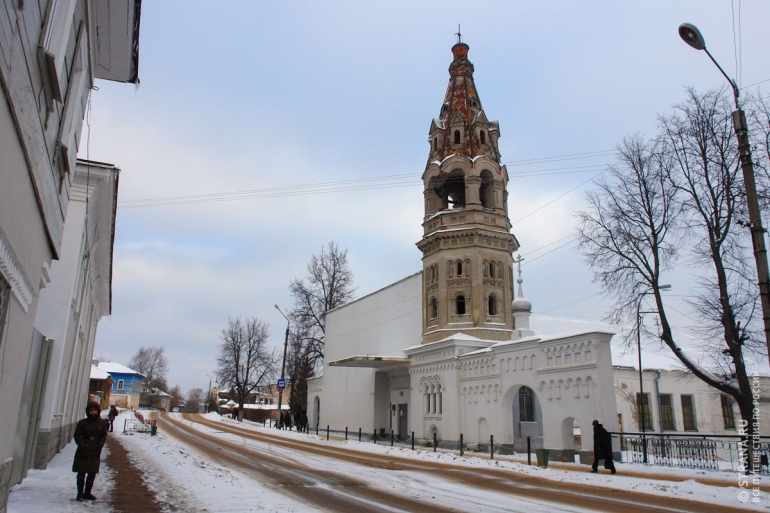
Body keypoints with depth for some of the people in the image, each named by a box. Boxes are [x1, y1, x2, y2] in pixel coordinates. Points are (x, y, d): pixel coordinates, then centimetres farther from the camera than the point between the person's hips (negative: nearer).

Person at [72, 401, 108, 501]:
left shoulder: (102, 423, 3)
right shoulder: (82, 423, -4)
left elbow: (104, 436, 7)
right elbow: (77, 436, -2)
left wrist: (99, 446, -6)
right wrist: (83, 446, -13)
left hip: (95, 452, 2)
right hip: (83, 452, -2)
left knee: (92, 474, 8)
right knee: (81, 473, 1)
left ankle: (87, 493, 21)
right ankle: (80, 493, 13)